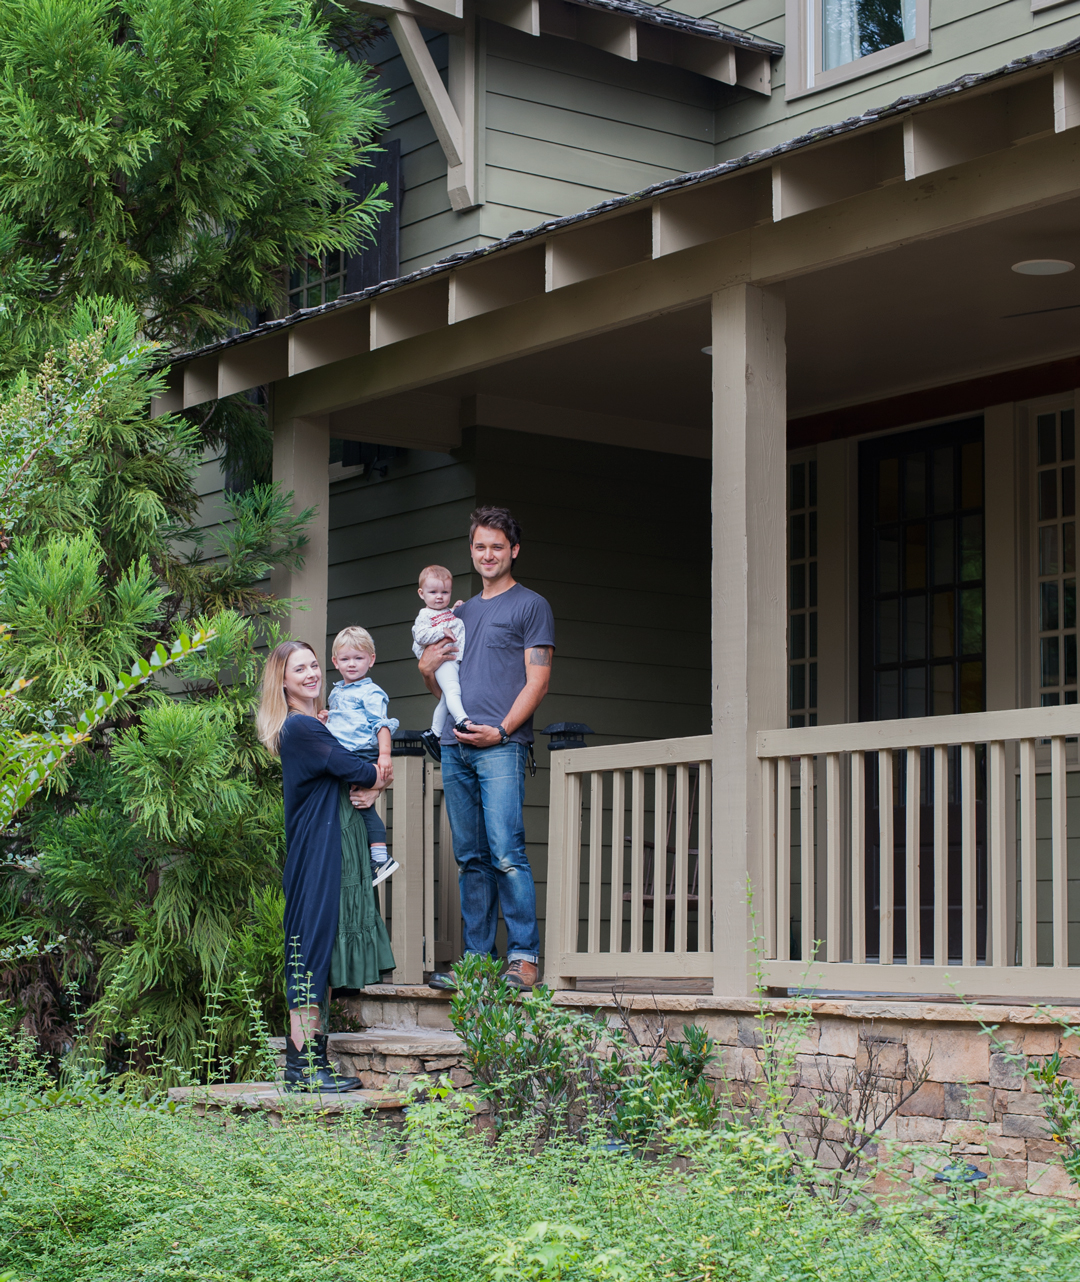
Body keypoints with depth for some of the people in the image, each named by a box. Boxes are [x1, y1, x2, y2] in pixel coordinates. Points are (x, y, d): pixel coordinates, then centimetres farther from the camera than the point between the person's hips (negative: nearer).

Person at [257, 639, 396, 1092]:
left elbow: (354, 778, 16)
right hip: (316, 850, -10)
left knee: (327, 946, 7)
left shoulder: (318, 725, 19)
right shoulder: (300, 727, -11)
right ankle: (303, 1065, -11)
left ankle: (311, 1059, 9)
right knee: (312, 941, -10)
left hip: (340, 847, 10)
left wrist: (368, 791, -7)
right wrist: (374, 778, 6)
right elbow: (354, 770, -16)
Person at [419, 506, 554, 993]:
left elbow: (537, 681, -3)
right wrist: (427, 669, 6)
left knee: (506, 853, -14)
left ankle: (524, 957, -12)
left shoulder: (530, 606, 6)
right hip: (454, 747, 6)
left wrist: (501, 730, -14)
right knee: (470, 859, 6)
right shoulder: (461, 612, 25)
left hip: (501, 747, -6)